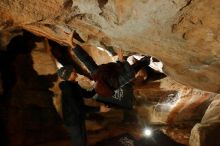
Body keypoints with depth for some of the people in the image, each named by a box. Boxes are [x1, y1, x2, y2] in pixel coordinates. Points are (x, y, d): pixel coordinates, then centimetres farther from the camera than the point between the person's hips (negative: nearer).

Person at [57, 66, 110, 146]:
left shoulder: (74, 86, 4)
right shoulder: (67, 89, -26)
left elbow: (88, 94, 13)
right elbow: (78, 108, -31)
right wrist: (98, 109, -30)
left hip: (78, 119, 9)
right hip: (73, 122, -9)